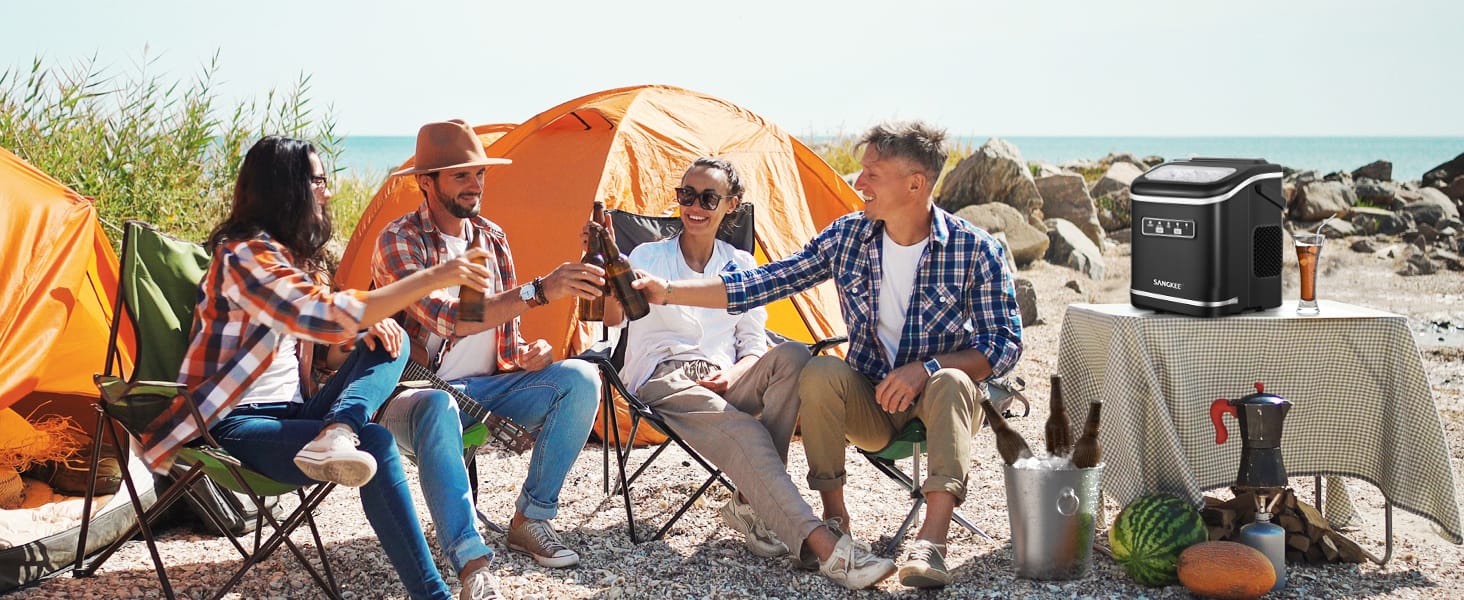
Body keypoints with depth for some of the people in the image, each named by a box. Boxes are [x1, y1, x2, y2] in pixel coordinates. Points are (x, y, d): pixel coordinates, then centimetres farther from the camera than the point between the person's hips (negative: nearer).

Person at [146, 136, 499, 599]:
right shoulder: (245, 256, -17)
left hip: (291, 411, 9)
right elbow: (325, 316, -31)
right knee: (374, 443, -28)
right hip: (238, 425, -9)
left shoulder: (295, 252, 13)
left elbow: (322, 327, 22)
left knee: (390, 342, -2)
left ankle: (336, 433, -29)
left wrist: (372, 320, -3)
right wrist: (432, 278, -31)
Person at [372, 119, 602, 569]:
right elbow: (447, 319, -28)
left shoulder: (492, 238, 10)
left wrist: (527, 353, -8)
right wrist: (539, 291, -35)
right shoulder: (398, 242, -12)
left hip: (490, 385, 6)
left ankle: (531, 520, -12)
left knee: (579, 378, -19)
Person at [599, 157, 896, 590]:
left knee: (791, 356, -28)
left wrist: (733, 375, -10)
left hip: (723, 383, 4)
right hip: (663, 380, -4)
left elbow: (754, 343, 15)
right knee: (738, 428, -35)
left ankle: (751, 506, -27)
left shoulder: (741, 265, 18)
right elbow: (612, 316, -14)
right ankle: (821, 544, -50)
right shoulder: (648, 257, 6)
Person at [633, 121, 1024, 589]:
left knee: (951, 382, -36)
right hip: (868, 407, 3)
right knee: (819, 372, -27)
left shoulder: (976, 250, -13)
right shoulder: (846, 236, -4)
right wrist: (670, 291, -7)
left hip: (940, 402, -2)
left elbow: (1005, 344, -12)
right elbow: (765, 283, -1)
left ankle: (931, 539, -44)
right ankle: (834, 519, -18)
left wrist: (928, 367, -28)